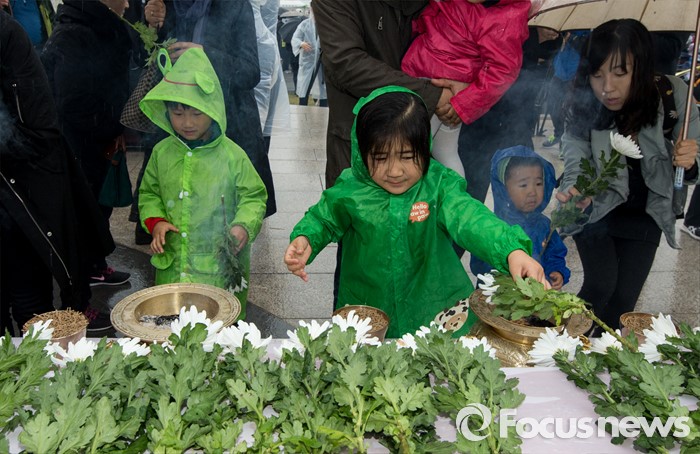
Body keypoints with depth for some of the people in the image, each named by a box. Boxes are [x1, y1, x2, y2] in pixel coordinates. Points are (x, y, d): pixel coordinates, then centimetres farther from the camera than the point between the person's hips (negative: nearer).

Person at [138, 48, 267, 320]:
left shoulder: (231, 155, -9)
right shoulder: (162, 152, 3)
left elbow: (253, 197, -2)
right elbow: (149, 193, 15)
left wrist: (243, 226, -19)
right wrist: (155, 222, -2)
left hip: (221, 267, -3)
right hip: (172, 266, 4)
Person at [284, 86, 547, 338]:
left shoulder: (439, 186, -13)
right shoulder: (350, 191, -9)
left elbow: (471, 220, -27)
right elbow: (323, 219, 8)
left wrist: (512, 250, -45)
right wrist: (305, 239, -14)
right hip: (366, 308, 1)